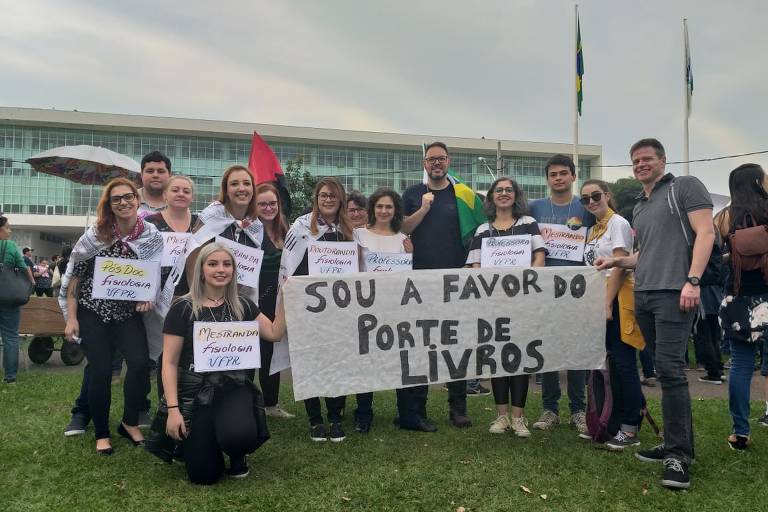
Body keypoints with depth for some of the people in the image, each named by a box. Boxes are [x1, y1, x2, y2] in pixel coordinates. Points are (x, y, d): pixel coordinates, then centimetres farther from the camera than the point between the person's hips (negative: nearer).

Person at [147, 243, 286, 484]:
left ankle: (237, 456, 8)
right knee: (204, 475, -2)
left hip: (233, 388, 2)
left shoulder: (242, 305, 6)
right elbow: (170, 362, -5)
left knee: (240, 435, -32)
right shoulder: (183, 308, -5)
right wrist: (173, 409, -12)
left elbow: (274, 333, 7)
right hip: (194, 392, -1)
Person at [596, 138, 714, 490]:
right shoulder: (639, 207, 23)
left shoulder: (685, 187, 2)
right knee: (666, 370, 10)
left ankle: (679, 455, -7)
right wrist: (617, 261, 14)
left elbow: (705, 232, -8)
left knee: (669, 368, -14)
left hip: (673, 293, -7)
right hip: (643, 296, 7)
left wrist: (692, 280, -18)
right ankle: (677, 443, 19)